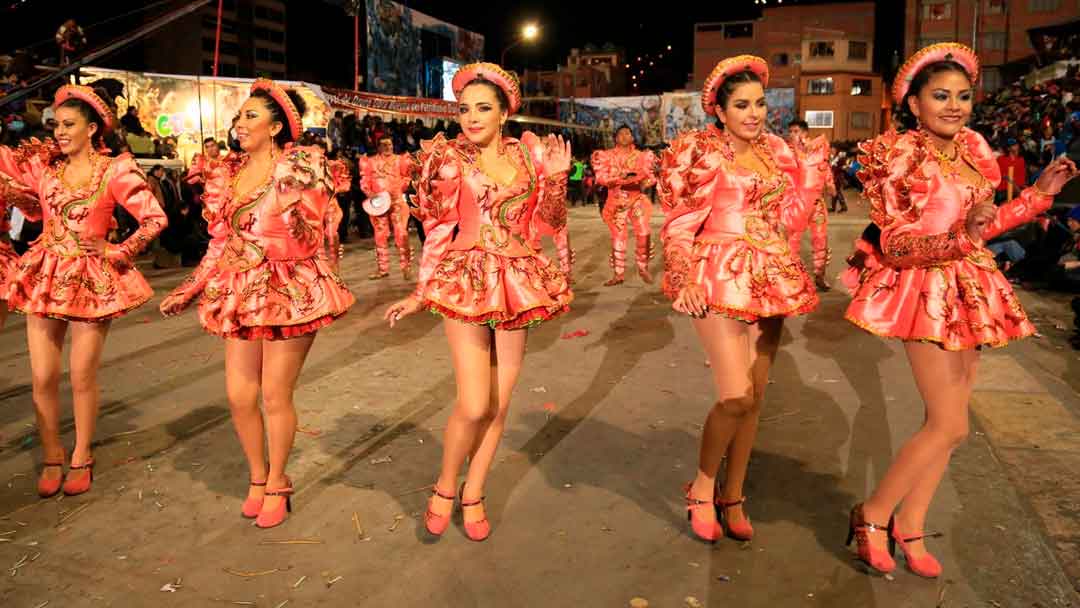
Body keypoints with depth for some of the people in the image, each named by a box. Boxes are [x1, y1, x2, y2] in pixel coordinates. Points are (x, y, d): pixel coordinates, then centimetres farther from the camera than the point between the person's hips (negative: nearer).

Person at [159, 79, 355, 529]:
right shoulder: (228, 175, 12)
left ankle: (277, 484, 23)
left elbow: (314, 236, -4)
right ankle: (258, 477, 29)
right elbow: (220, 243, 15)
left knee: (275, 396, 1)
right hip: (241, 294, 6)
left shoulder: (301, 166, -5)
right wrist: (188, 289, 12)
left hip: (289, 290, -5)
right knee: (238, 395, 6)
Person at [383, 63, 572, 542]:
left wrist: (557, 178, -5)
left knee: (499, 403, 7)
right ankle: (444, 487, 17)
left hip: (517, 283, 3)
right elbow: (438, 230, 3)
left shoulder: (530, 154, 7)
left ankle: (474, 494, 26)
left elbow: (550, 221, 9)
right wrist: (421, 294, 2)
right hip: (466, 283, -3)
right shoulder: (449, 158, 0)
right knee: (474, 406, -10)